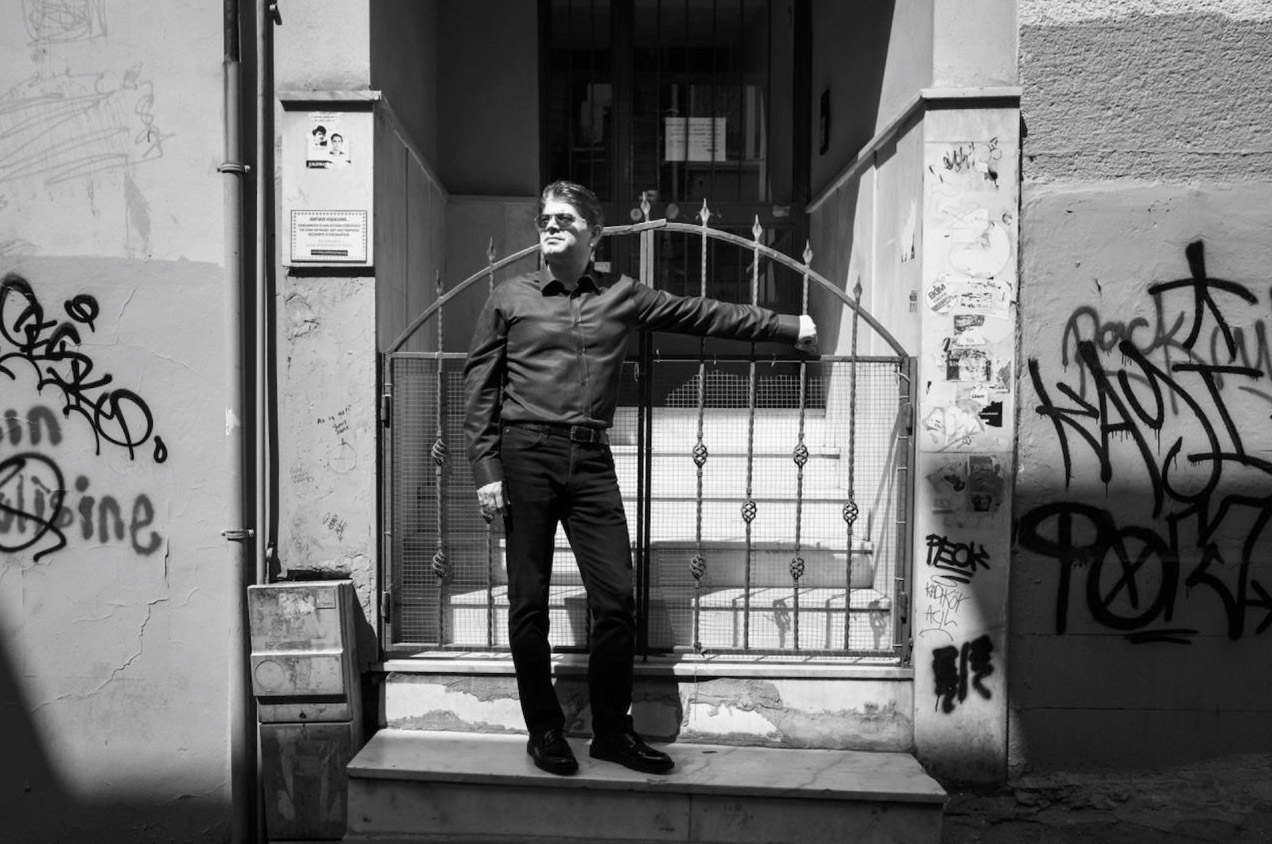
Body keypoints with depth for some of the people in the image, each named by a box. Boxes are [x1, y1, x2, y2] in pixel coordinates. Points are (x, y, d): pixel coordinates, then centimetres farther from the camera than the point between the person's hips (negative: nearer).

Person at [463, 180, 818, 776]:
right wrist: (486, 469, -4)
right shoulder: (508, 300, 8)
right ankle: (543, 729, 19)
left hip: (592, 460, 2)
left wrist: (787, 327, 17)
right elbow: (479, 389, 6)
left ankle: (611, 731, 16)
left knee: (616, 598, -1)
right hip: (526, 456, -1)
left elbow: (705, 315, 17)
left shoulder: (621, 296, 13)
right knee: (529, 602, 2)